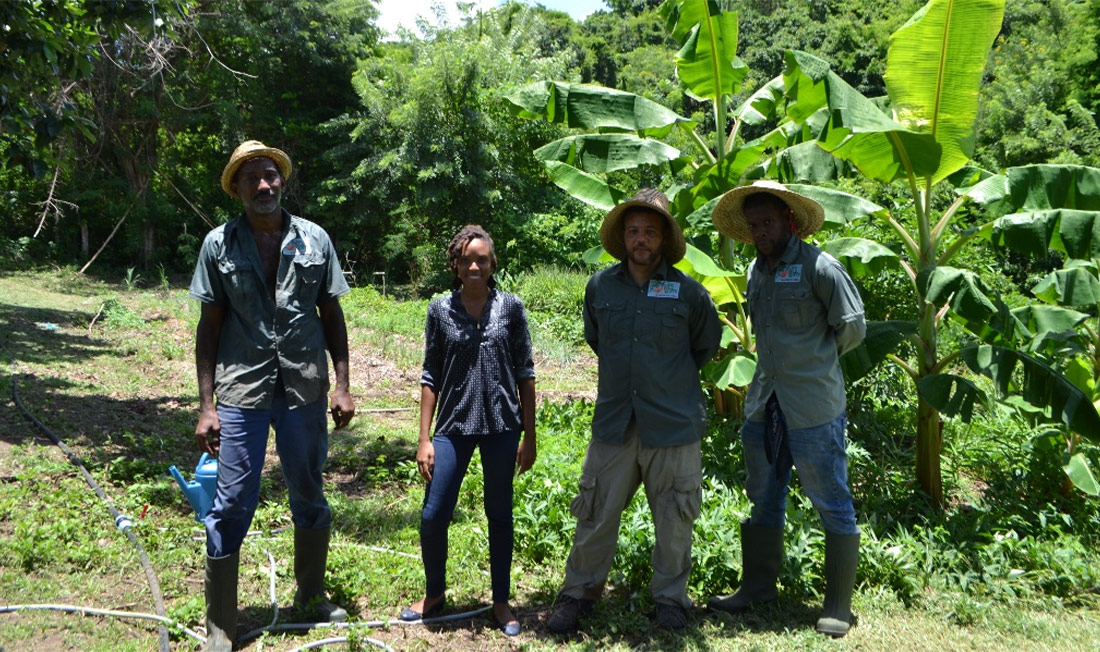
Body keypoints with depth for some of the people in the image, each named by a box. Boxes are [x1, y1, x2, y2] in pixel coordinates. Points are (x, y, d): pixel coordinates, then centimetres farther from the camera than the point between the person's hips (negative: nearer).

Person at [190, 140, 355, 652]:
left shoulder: (314, 239, 3)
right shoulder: (219, 244, 1)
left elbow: (332, 316, 8)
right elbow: (209, 327, 2)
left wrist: (342, 385, 1)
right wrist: (205, 406, -2)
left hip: (305, 390, 2)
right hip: (242, 391, -1)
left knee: (309, 496, 15)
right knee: (231, 505, 0)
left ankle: (311, 593, 36)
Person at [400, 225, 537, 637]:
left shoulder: (510, 308, -1)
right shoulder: (440, 310, 1)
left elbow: (525, 374, 3)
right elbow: (431, 377, 4)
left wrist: (529, 436, 1)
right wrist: (424, 439, 0)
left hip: (501, 427, 0)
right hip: (454, 426, 1)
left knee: (500, 517, 10)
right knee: (433, 516, 0)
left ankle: (501, 602, 27)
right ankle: (434, 594, 25)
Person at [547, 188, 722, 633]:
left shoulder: (688, 292, -3)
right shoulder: (600, 287, 3)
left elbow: (707, 347, 13)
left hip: (673, 425, -1)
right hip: (614, 424, 2)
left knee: (673, 520, 8)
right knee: (596, 513, 7)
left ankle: (670, 598, 27)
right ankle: (578, 594, 23)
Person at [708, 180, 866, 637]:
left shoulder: (818, 267, -10)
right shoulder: (756, 270, 11)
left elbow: (852, 327, -4)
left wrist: (818, 360, 6)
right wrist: (785, 361, 12)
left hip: (813, 407, -7)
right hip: (763, 404, 7)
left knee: (832, 506, 4)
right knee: (764, 500, 16)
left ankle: (839, 604, 14)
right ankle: (758, 587, 29)